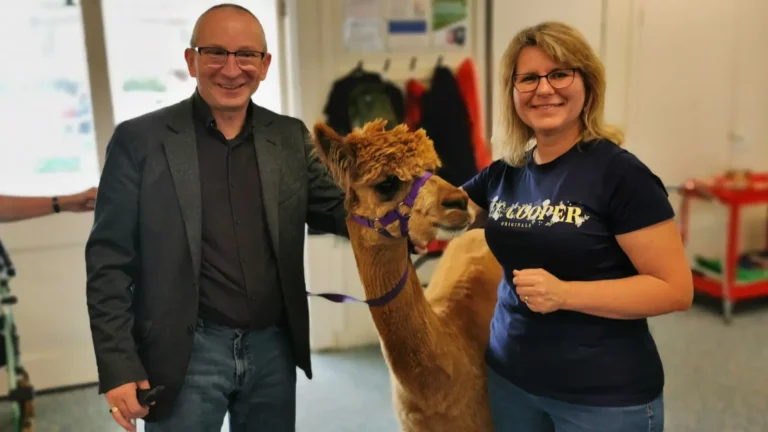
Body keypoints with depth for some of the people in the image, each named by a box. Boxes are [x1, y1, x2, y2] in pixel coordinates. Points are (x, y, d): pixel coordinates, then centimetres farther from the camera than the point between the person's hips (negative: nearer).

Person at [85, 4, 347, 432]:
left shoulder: (291, 137, 4)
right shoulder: (139, 139, -5)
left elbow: (338, 211, 6)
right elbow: (109, 261, -5)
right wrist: (117, 366, -10)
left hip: (274, 347, 4)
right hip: (186, 353, -3)